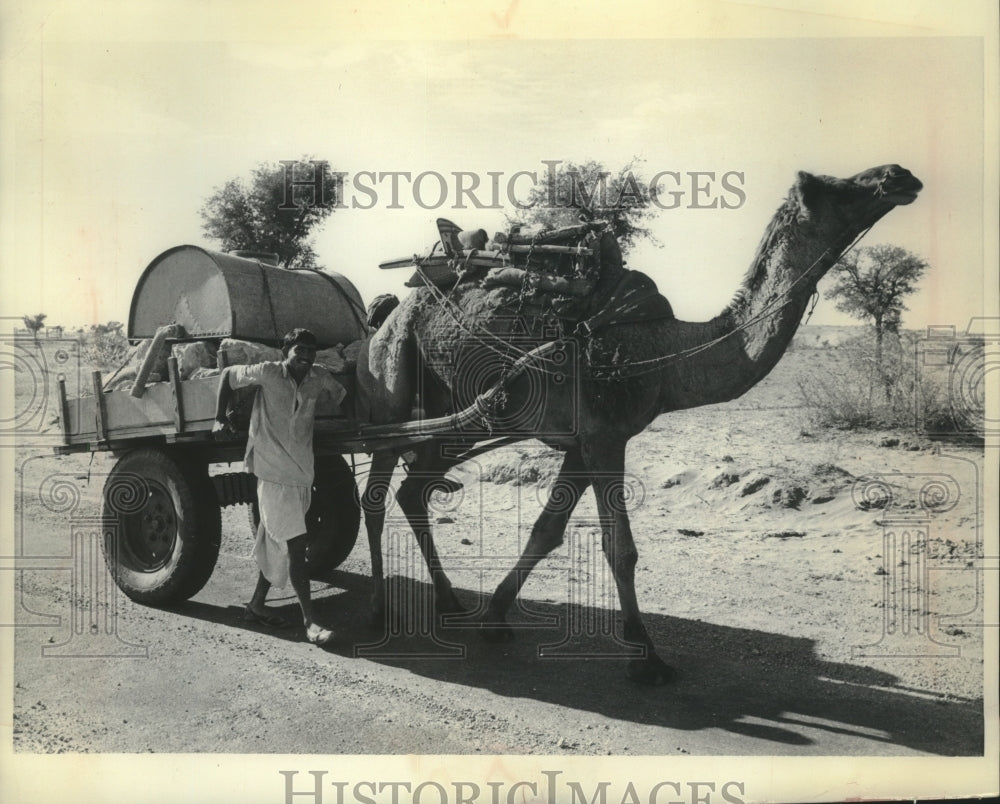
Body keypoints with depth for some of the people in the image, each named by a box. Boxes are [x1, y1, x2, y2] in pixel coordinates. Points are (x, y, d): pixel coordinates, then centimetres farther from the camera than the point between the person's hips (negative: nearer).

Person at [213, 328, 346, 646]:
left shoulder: (320, 379, 2)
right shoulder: (268, 373, -9)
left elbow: (343, 399, 15)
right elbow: (227, 374, 3)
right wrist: (219, 420, -1)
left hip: (303, 474, 6)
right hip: (274, 474, -6)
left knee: (278, 545, 16)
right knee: (296, 546, -9)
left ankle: (257, 604, 32)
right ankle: (310, 621, -5)